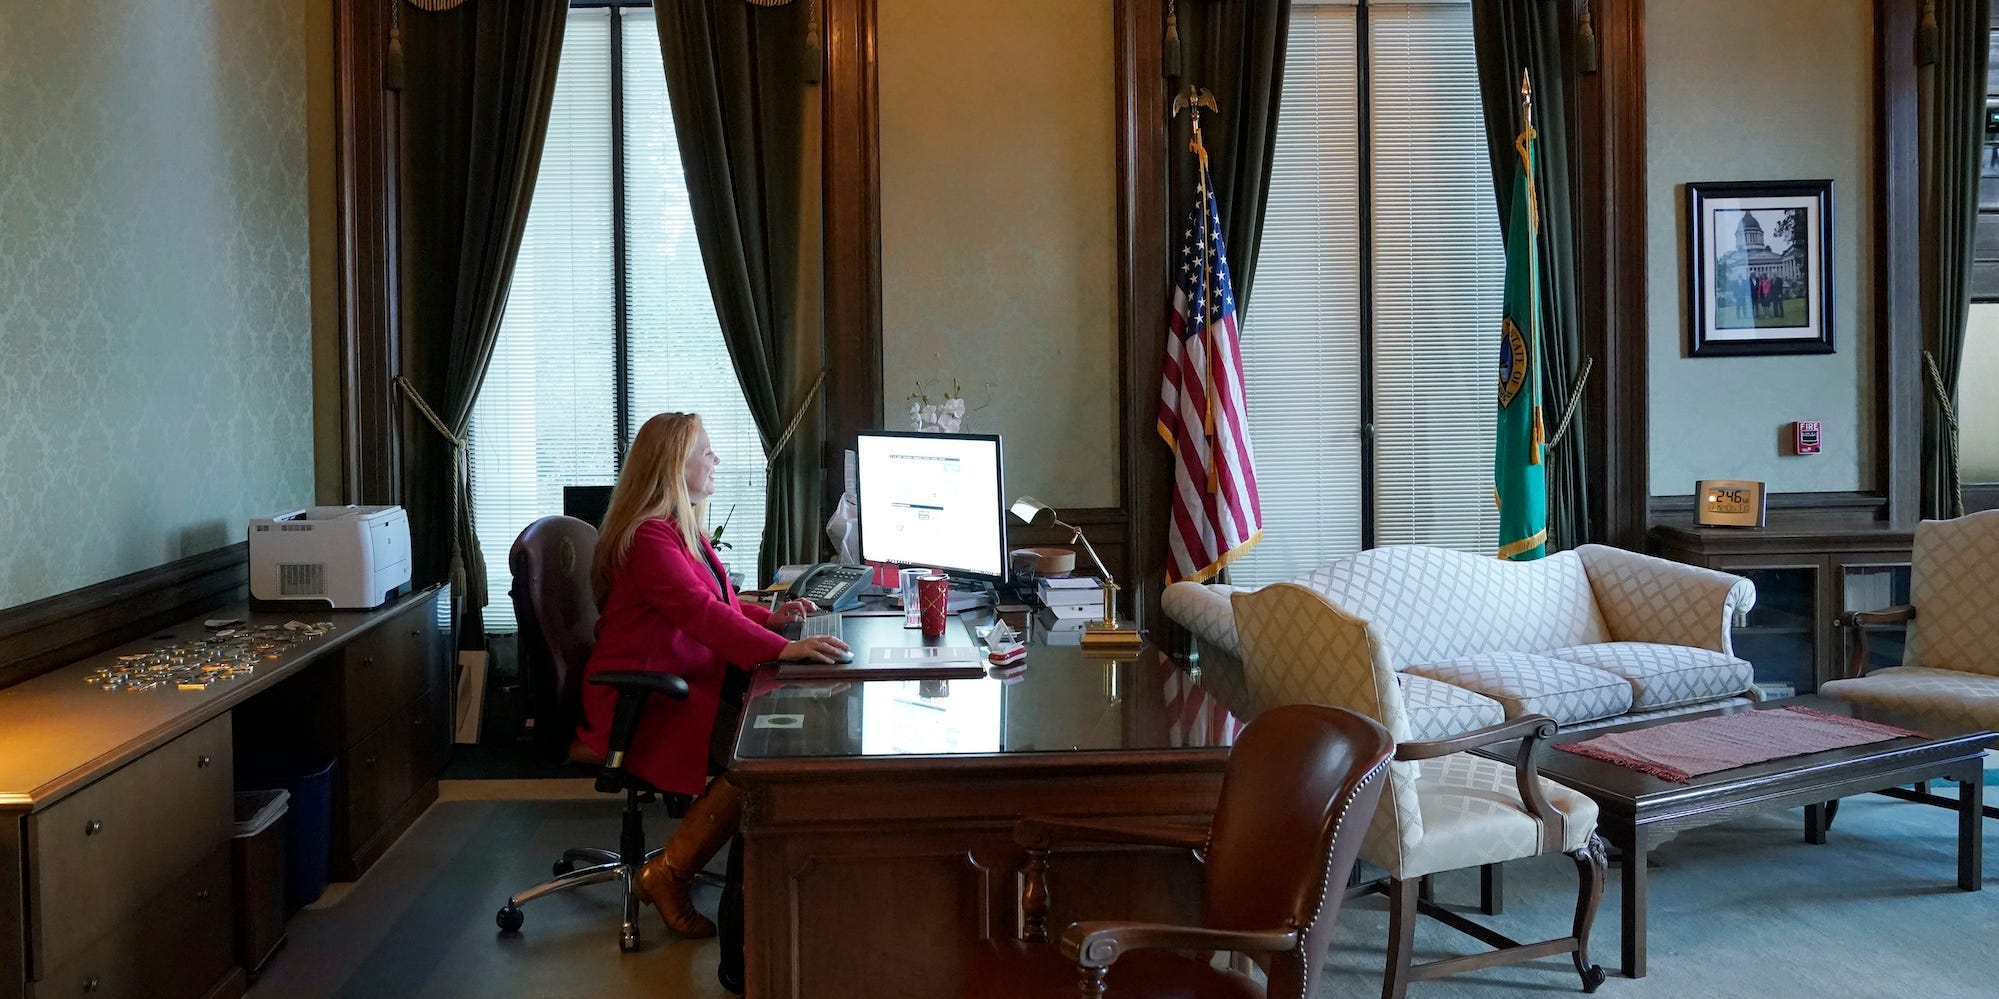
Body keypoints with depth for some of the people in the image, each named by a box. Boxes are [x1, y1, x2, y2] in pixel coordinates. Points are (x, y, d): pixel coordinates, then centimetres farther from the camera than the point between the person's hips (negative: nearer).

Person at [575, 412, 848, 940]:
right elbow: (700, 614, -30)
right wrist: (782, 649, -40)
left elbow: (716, 604, 27)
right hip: (640, 703, -10)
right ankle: (667, 876, -10)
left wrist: (769, 617, 9)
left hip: (685, 686, 10)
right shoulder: (648, 536, -17)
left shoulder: (682, 529, 17)